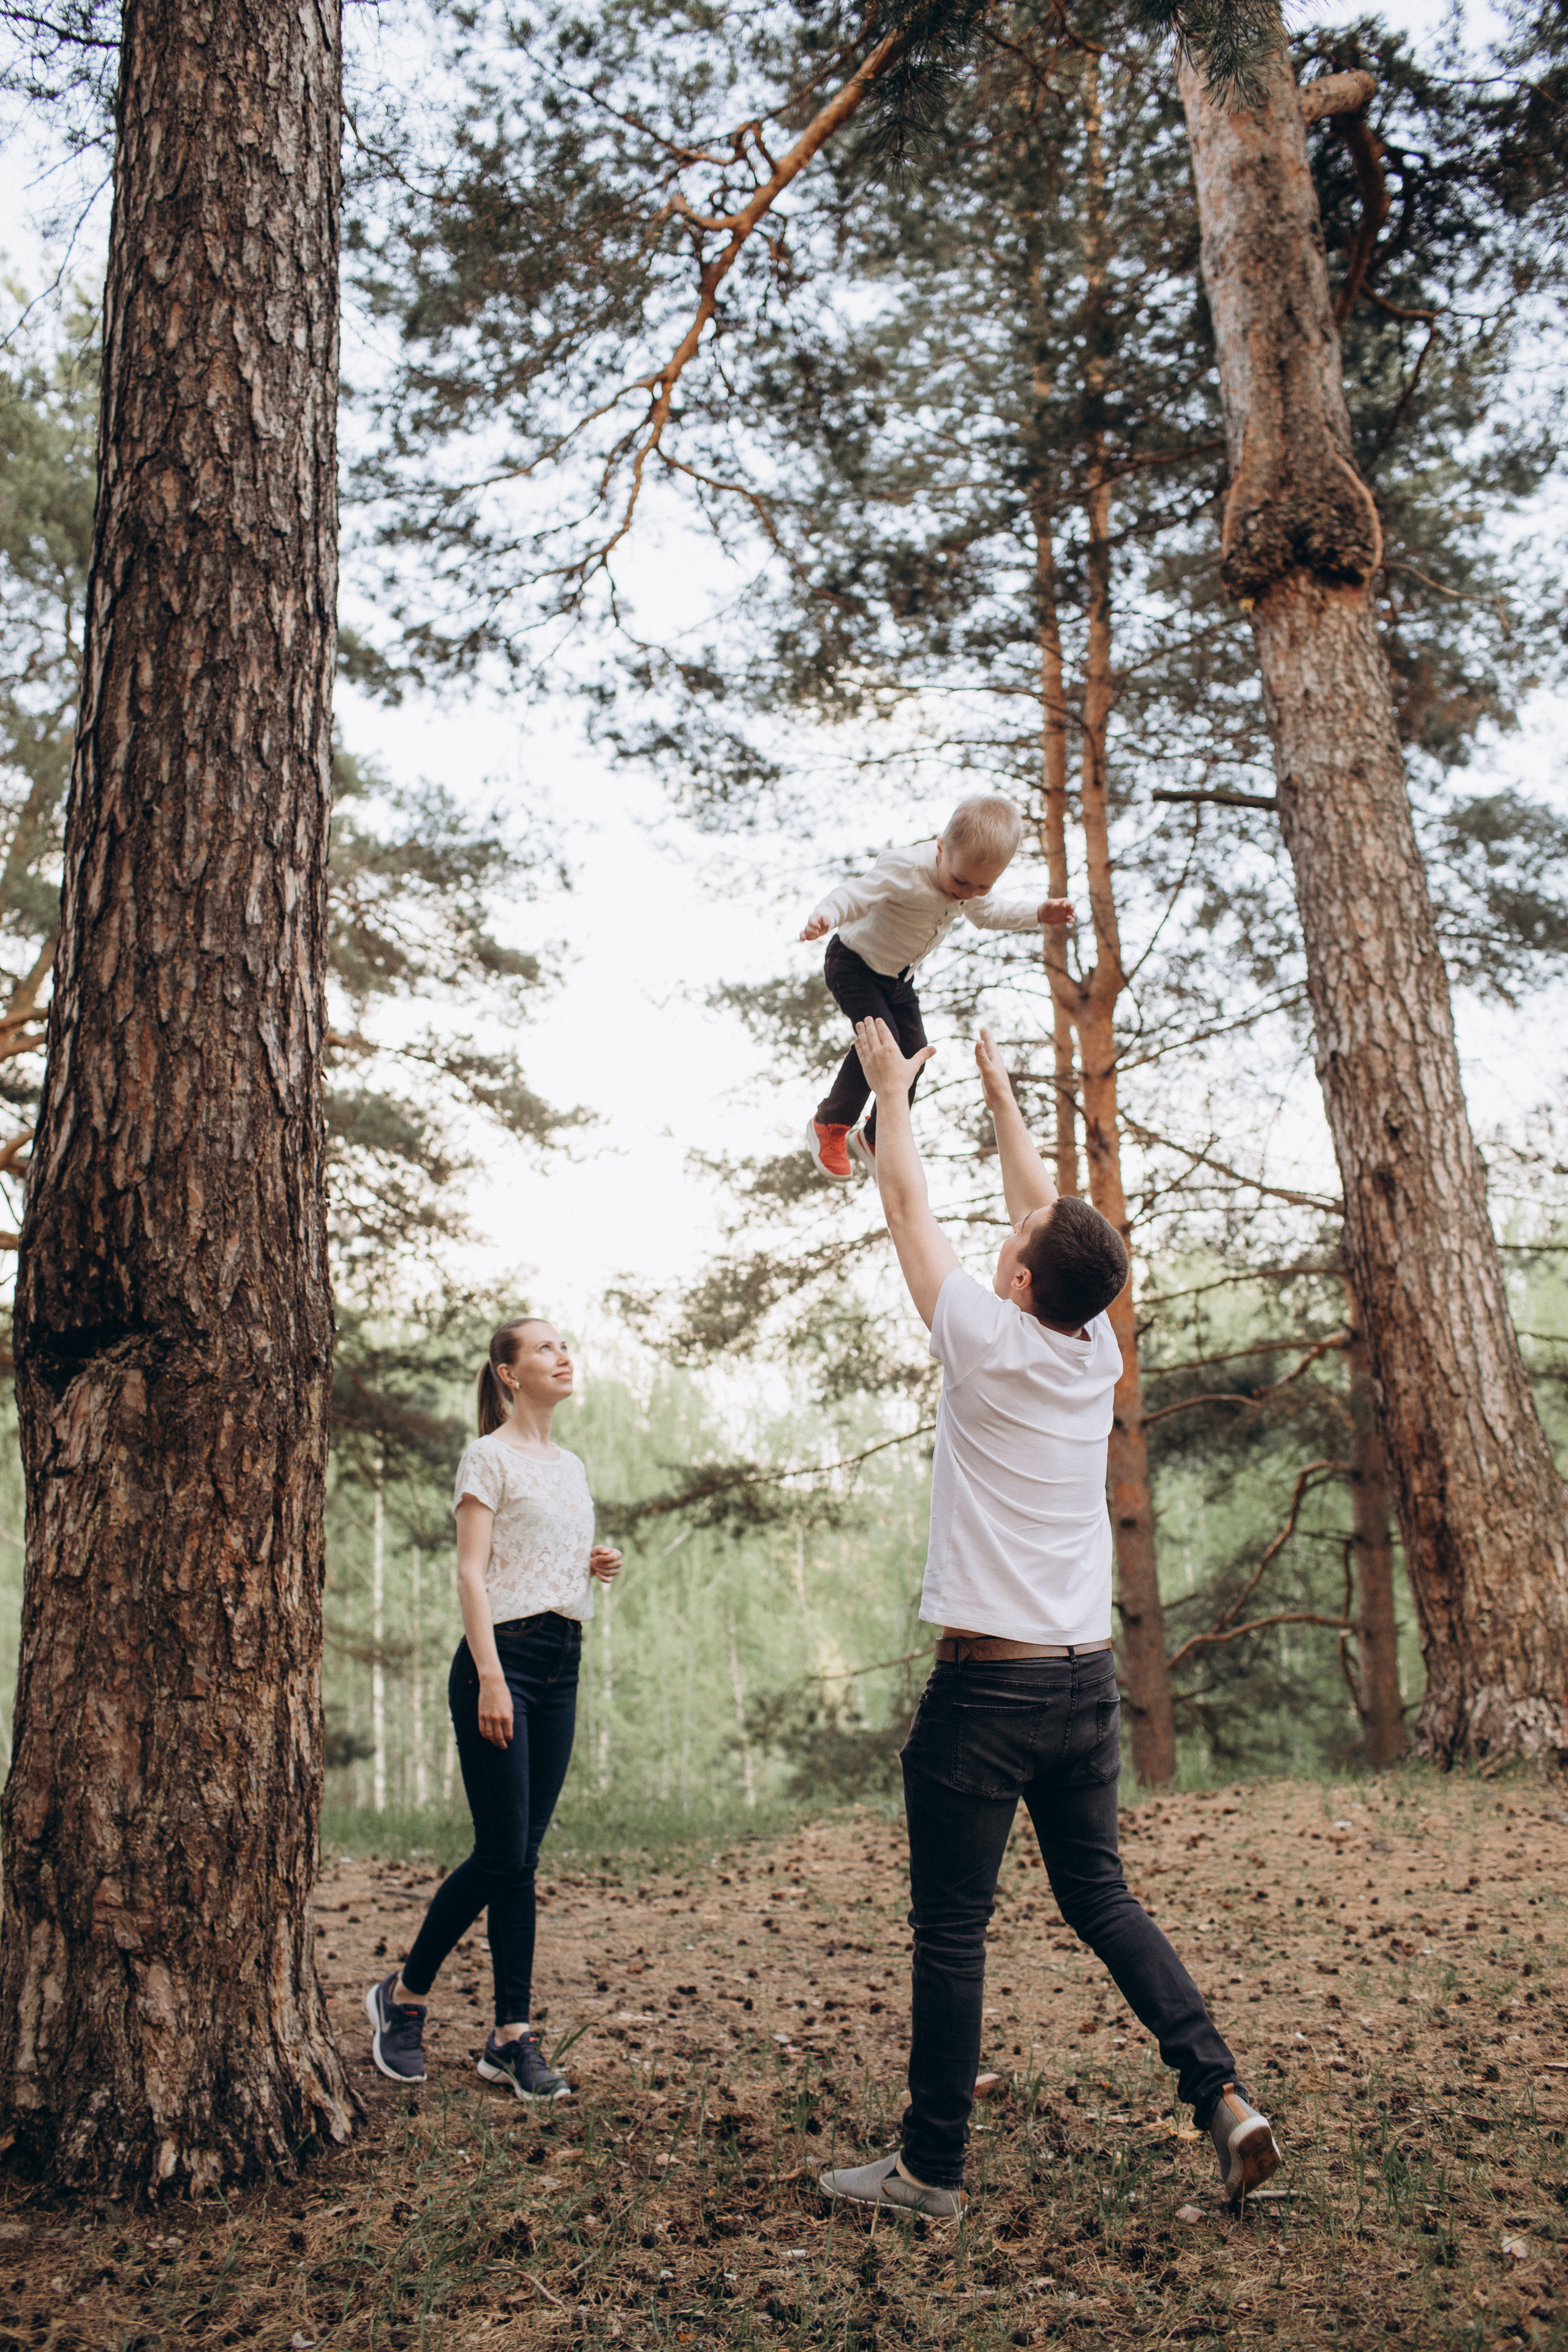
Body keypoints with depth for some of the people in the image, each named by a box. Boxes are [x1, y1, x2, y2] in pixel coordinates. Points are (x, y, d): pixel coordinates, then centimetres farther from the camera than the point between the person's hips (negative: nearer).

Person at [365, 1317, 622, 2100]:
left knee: (521, 1858, 6)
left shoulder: (571, 1467, 18)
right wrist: (490, 1677, -19)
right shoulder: (489, 1457, -4)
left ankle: (512, 2036, 11)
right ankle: (403, 1994, 16)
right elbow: (471, 1571, -11)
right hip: (502, 1655, -7)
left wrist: (592, 1567, 5)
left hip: (562, 1663, 7)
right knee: (502, 1854, -5)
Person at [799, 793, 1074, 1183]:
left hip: (897, 975, 7)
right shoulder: (908, 872, -35)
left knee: (913, 1047, 3)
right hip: (854, 964, -7)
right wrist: (823, 916, -64)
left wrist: (1038, 913, 2)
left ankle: (875, 1140, 23)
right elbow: (858, 894, -43)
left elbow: (987, 913, 12)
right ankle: (828, 1124, -3)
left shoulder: (975, 875, -9)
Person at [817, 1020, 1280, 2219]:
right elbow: (1047, 1203, 17)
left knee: (952, 1929, 4)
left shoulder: (987, 1342, -12)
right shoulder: (1097, 1352, 3)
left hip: (987, 1683, -6)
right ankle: (1224, 2095, 11)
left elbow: (909, 1204, 0)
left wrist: (894, 1088, 13)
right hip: (1089, 1678, 7)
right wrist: (1000, 1093, 28)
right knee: (1101, 1895, 19)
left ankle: (932, 2168, 14)